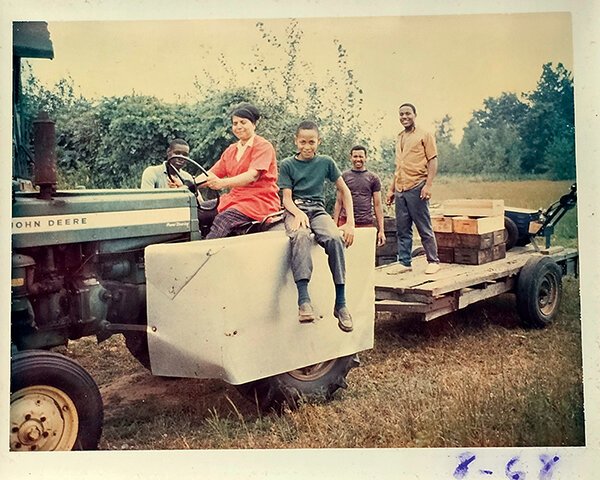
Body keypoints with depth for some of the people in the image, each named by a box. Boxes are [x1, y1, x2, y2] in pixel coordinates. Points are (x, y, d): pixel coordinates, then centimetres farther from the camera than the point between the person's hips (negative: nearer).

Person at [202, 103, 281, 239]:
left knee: (223, 219, -33)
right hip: (236, 198, 7)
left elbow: (253, 175, -19)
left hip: (260, 200, -7)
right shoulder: (231, 150, 20)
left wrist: (223, 183, -35)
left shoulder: (263, 146, -2)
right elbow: (212, 174, 10)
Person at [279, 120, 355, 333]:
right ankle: (303, 299, -49)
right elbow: (287, 198, 1)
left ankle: (340, 304, -29)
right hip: (295, 211, -2)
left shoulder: (326, 162, 12)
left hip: (318, 210, 2)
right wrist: (299, 213, -22)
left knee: (335, 238, -33)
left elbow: (344, 191, 14)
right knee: (301, 236, -40)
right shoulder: (287, 165, 8)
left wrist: (350, 222, 3)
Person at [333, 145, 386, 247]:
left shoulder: (373, 178, 10)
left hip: (367, 223, 0)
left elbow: (377, 205, 8)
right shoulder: (344, 176, 11)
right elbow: (339, 202, 11)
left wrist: (381, 230, 2)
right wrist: (335, 225, 2)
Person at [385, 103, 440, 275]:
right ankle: (405, 263, 12)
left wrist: (428, 185, -16)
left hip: (416, 188, -6)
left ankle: (433, 261, 6)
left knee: (424, 228, -3)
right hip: (400, 190, 6)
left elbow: (433, 161, -5)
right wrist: (391, 190, 20)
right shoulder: (399, 138, 20)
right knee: (402, 229, 6)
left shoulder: (424, 135, 1)